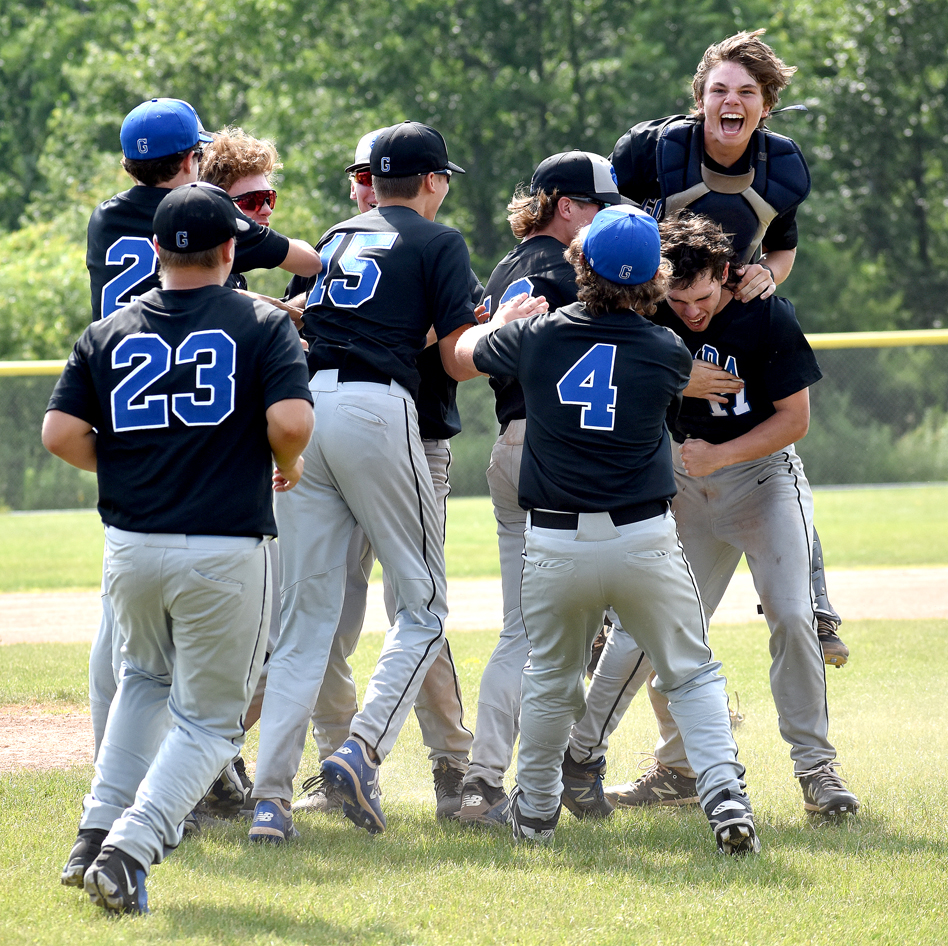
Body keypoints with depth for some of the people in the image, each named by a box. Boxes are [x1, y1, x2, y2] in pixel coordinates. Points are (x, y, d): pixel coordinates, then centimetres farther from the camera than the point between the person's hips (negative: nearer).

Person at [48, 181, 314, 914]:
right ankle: (130, 851, -12)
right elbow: (291, 420, -17)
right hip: (225, 548, -4)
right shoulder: (263, 325, -3)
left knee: (146, 677, 29)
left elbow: (60, 433, -2)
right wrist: (288, 465, 4)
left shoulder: (109, 333, 6)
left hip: (131, 546, 4)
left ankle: (97, 833, 20)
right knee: (210, 717, 7)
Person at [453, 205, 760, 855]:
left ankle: (536, 809, 31)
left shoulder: (537, 337, -1)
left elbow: (463, 350, 19)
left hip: (554, 549, 1)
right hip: (646, 541, -1)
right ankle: (724, 794, -6)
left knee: (550, 679, 21)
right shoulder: (670, 354, -3)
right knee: (692, 674, 11)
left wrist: (508, 316, 38)